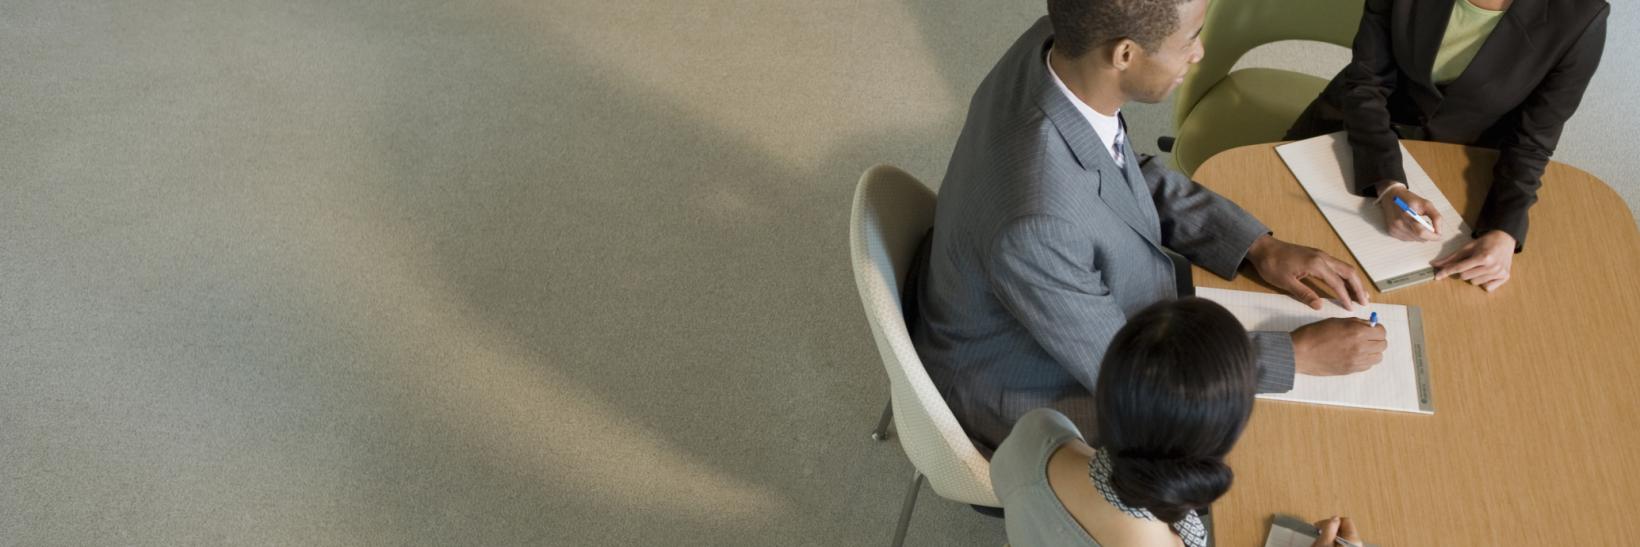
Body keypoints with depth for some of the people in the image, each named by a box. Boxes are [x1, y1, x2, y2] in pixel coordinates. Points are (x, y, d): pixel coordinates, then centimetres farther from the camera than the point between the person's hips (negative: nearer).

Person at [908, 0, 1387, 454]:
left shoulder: (1056, 43, -21)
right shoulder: (1036, 226, -43)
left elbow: (1130, 175, 0)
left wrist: (1260, 246, -6)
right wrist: (1298, 354, -17)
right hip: (1024, 395, -7)